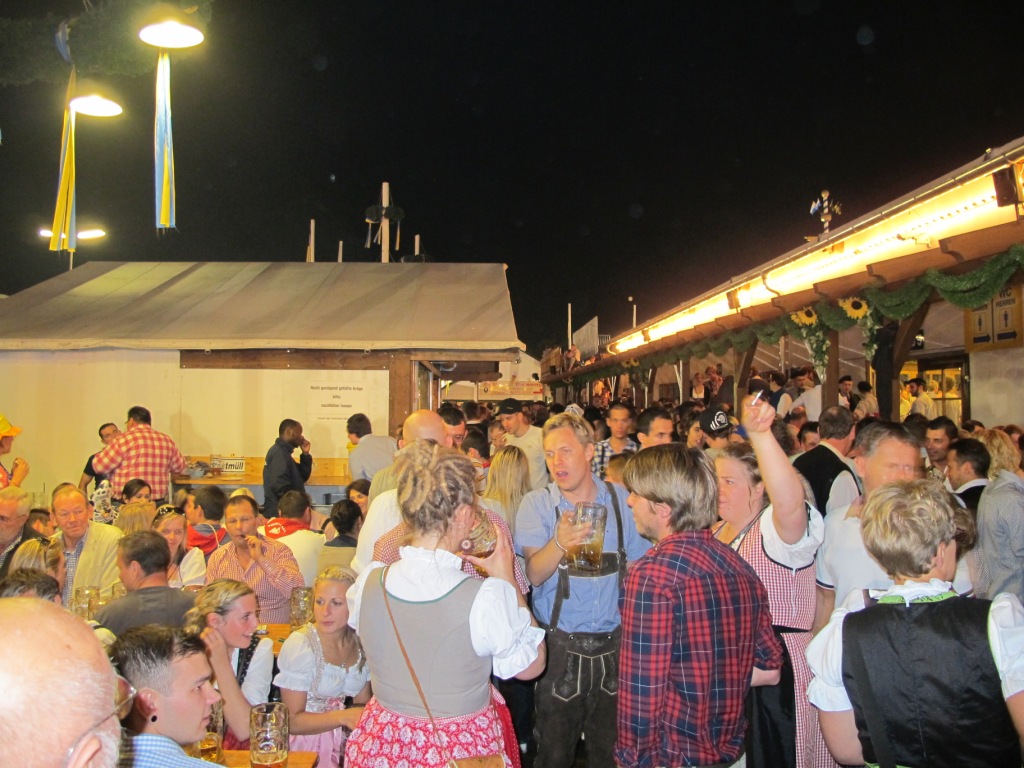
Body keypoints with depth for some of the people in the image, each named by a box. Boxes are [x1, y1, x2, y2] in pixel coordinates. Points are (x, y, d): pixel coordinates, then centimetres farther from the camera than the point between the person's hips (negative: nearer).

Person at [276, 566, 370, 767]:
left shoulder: (360, 643, 1)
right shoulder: (299, 645, -14)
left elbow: (362, 702, 10)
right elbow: (293, 721, -14)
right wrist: (343, 717, -25)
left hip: (346, 739, 5)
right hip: (308, 743, -5)